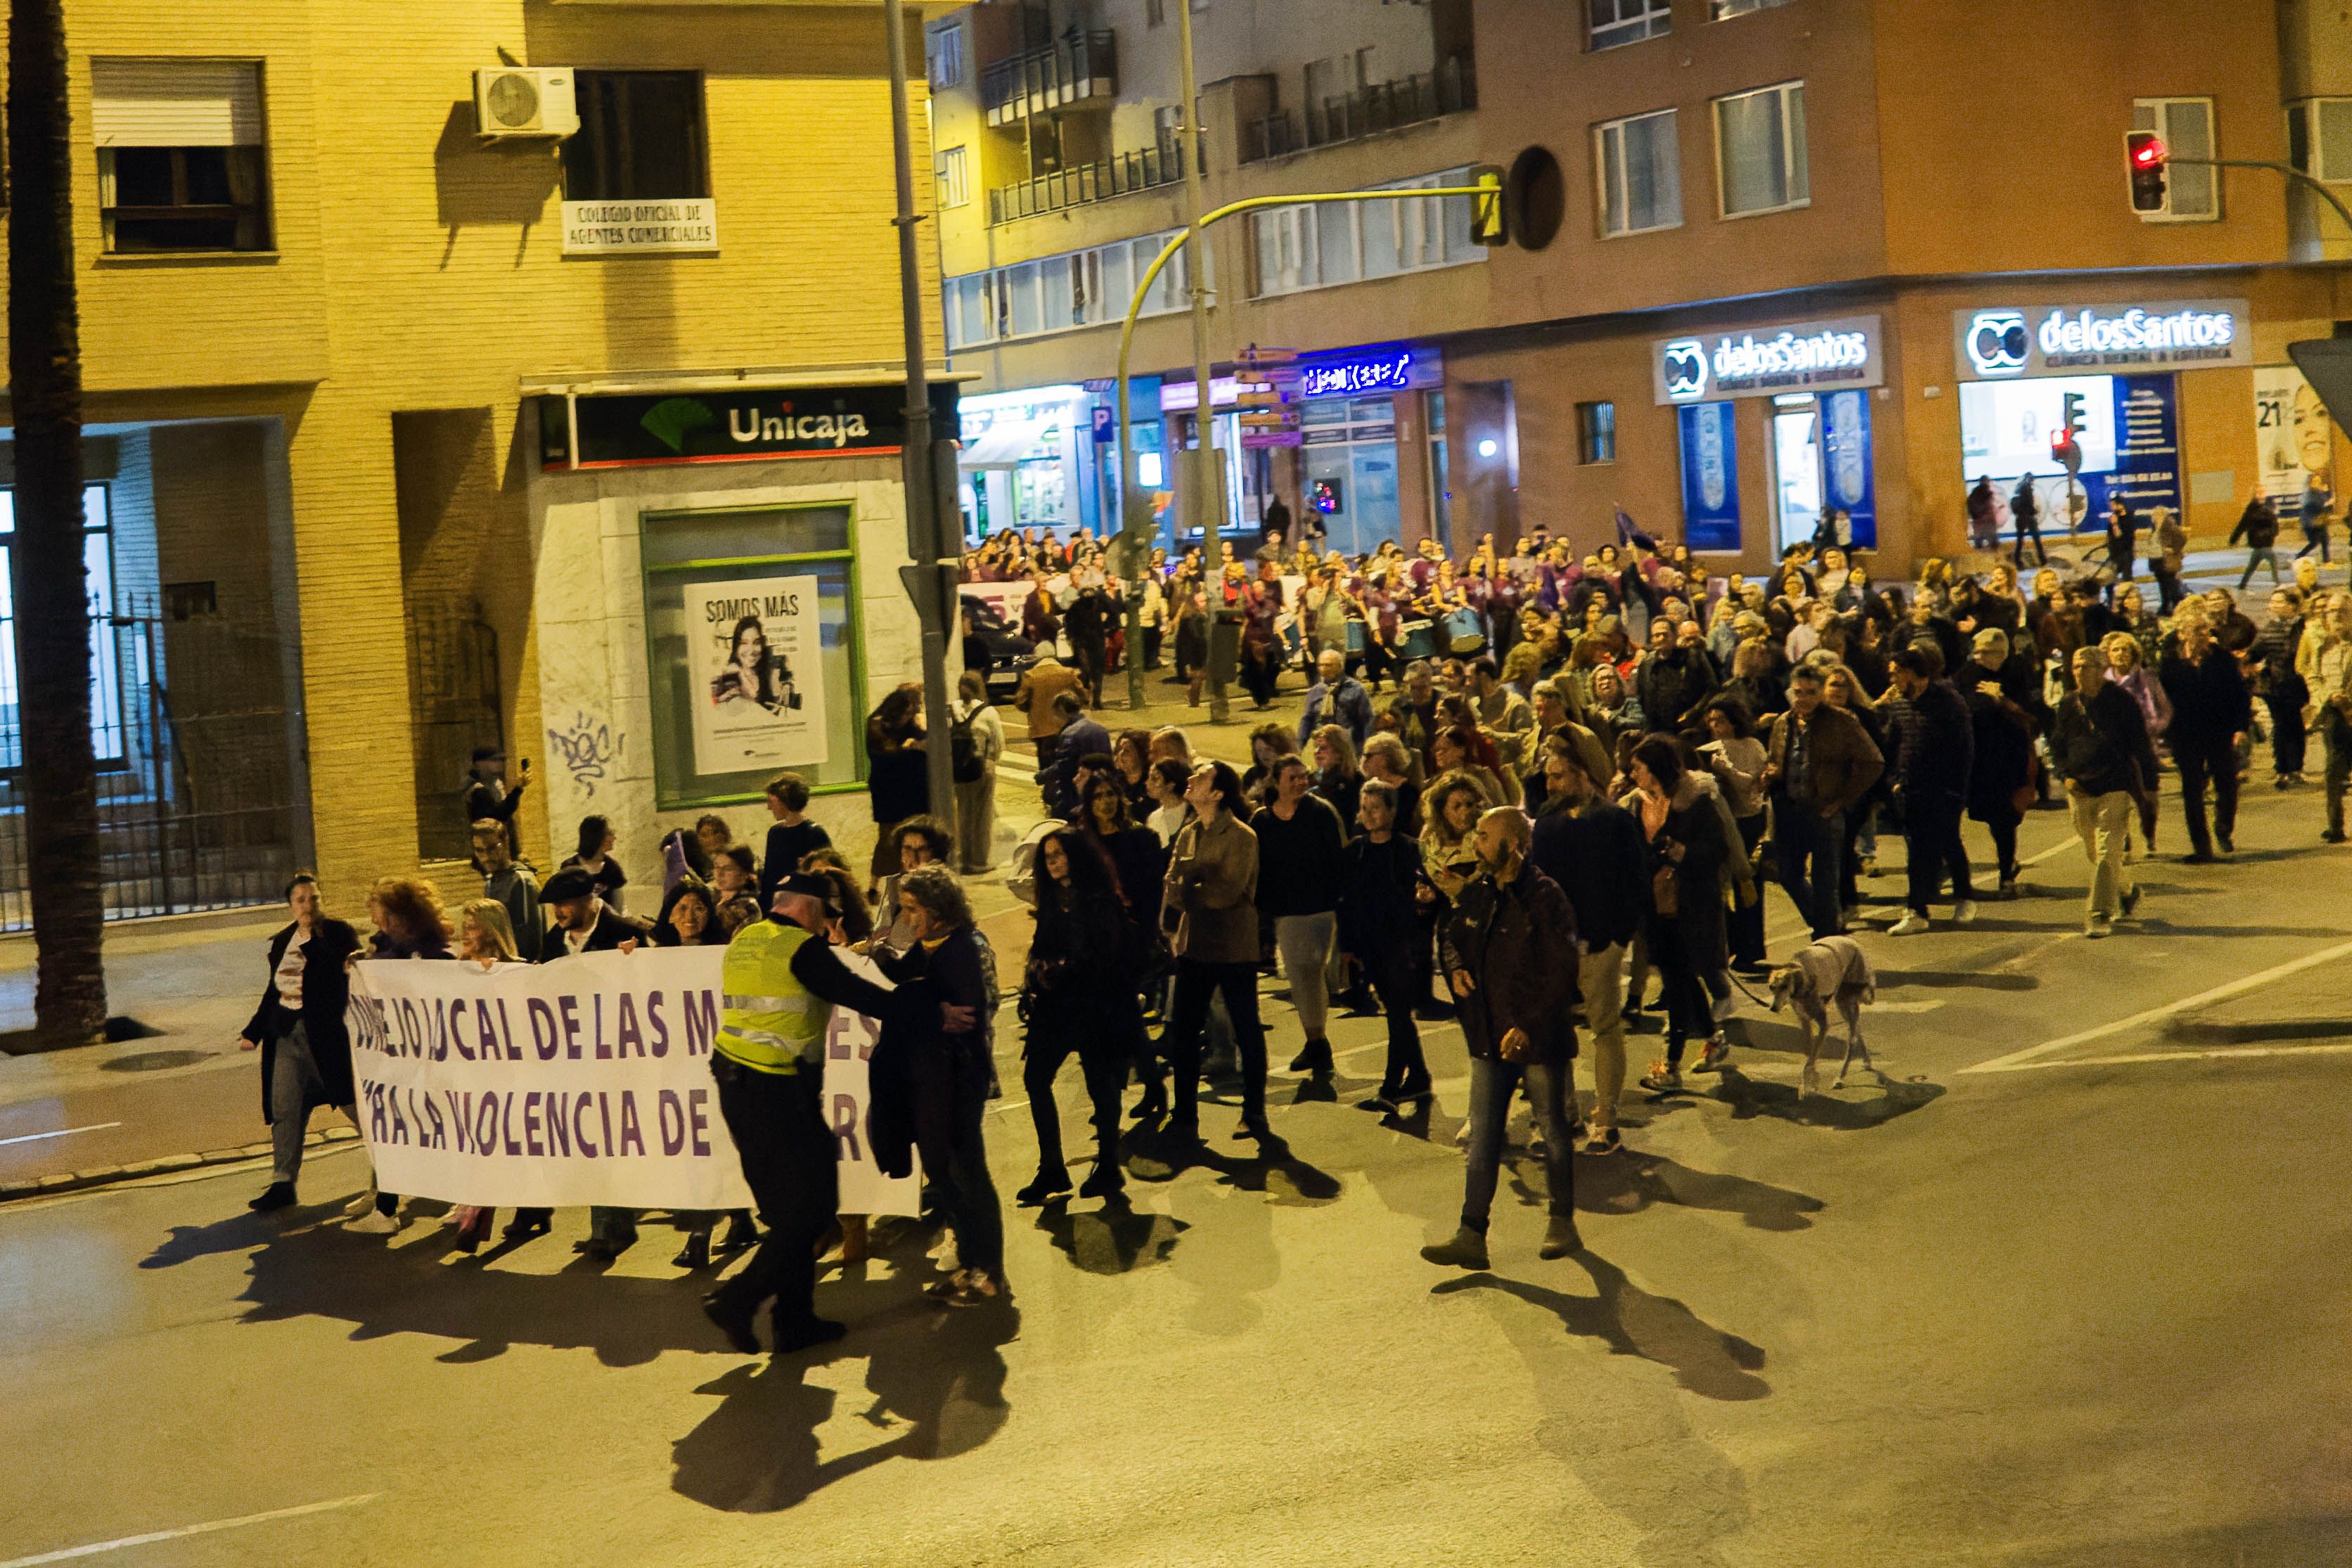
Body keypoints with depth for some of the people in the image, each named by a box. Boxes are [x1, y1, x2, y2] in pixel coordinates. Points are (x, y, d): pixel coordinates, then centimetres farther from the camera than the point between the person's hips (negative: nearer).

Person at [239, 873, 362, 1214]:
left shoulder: (337, 933, -4)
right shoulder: (282, 942, 13)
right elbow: (273, 991, 20)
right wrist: (253, 1032, 20)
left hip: (325, 1032, -5)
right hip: (287, 1033, 5)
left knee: (353, 1102, 2)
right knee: (285, 1108, 2)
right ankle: (282, 1183, 7)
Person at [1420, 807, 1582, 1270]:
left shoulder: (1546, 898, -16)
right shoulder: (1477, 892, 4)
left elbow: (1561, 973, -18)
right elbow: (1451, 937, 22)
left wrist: (1529, 1026, -23)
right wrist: (1455, 966, -1)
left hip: (1539, 1039, -6)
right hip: (1490, 1039, 6)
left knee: (1554, 1131, 11)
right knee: (1482, 1136, 4)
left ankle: (1562, 1223, 26)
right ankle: (1472, 1235, 5)